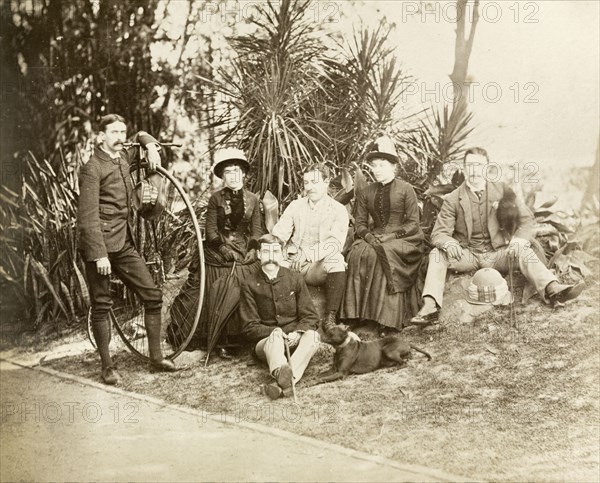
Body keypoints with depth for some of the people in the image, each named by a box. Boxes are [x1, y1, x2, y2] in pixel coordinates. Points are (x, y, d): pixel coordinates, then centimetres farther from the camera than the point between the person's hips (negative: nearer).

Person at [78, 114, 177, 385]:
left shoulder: (123, 157, 13)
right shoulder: (92, 169, -9)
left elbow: (141, 136, 35)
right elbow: (88, 217, -16)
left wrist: (151, 146, 12)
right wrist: (99, 254, -21)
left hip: (124, 245, 8)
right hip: (100, 246, -8)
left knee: (153, 295, 3)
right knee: (101, 306, -1)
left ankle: (156, 357, 12)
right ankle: (107, 367, 8)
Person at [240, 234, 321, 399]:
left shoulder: (294, 278, 5)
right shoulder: (249, 284, 0)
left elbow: (310, 317, 5)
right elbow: (250, 327, 0)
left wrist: (297, 332, -17)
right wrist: (273, 332, -20)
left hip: (294, 340, 2)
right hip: (265, 341, -2)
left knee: (312, 335, -30)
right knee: (274, 340, -36)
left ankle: (281, 383, -52)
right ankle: (282, 373, -70)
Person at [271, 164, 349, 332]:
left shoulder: (338, 210, 4)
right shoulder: (295, 206, 15)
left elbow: (335, 244, -11)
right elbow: (278, 234, 7)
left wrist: (307, 254, -26)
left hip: (319, 268, -2)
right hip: (292, 265, 3)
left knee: (336, 259, -34)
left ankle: (330, 317, -32)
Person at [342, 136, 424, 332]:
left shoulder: (406, 189, 4)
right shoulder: (365, 193, 16)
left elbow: (413, 223, -2)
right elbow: (359, 222, 12)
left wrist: (391, 235, -15)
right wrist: (368, 236, -10)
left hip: (403, 239, -3)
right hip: (374, 238, 3)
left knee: (384, 254, -35)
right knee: (358, 254, -29)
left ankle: (388, 320, -34)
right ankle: (357, 314, -32)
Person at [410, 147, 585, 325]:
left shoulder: (502, 190, 4)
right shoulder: (453, 200, 0)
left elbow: (526, 219, 1)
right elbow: (439, 233, -4)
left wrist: (519, 240, -20)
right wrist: (448, 243, -30)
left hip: (497, 254, 0)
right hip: (467, 255, 0)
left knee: (522, 250, -27)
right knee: (437, 253, -24)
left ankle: (552, 290, -47)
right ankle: (430, 307, -38)